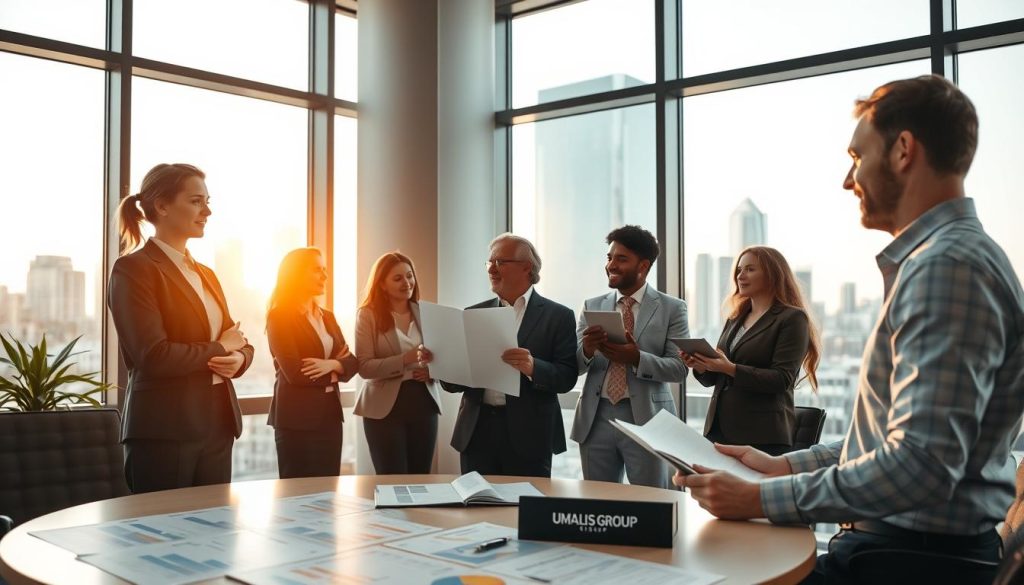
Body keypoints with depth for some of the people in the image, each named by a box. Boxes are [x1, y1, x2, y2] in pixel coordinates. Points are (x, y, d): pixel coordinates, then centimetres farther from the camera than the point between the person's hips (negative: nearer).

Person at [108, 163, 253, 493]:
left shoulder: (205, 274, 17)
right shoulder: (133, 269, -9)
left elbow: (236, 340, 19)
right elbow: (153, 356, -19)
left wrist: (238, 358, -5)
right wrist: (219, 349, -6)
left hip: (218, 425, 8)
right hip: (164, 431, -7)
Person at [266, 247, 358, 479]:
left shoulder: (327, 316, 14)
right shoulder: (280, 315, -9)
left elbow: (352, 360, 7)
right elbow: (294, 373, -18)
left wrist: (332, 365, -15)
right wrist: (335, 373, -4)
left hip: (330, 413, 7)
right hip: (297, 417, -7)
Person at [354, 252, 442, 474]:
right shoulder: (368, 315, -4)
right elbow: (364, 367, -12)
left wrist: (432, 369, -10)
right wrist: (407, 359, -24)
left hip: (424, 403, 4)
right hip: (386, 407, -4)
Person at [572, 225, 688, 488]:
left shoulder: (672, 309, 0)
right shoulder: (592, 306, 9)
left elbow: (679, 368, -7)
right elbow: (573, 365, 4)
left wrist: (637, 358, -23)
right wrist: (587, 350, -18)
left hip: (646, 418, -3)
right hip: (595, 418, 3)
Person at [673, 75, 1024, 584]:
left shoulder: (947, 266, -19)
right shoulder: (931, 260, 15)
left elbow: (922, 465, -28)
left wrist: (760, 499, -21)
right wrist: (785, 465, 11)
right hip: (911, 540, 9)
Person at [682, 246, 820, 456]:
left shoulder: (792, 318, -3)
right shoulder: (735, 320, 16)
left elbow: (782, 379, -13)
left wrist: (731, 369, -23)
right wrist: (700, 365, -4)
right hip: (719, 429, 6)